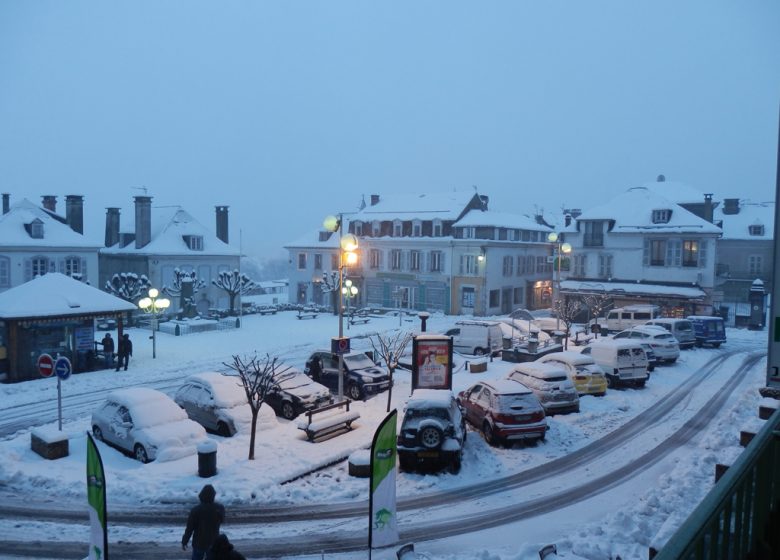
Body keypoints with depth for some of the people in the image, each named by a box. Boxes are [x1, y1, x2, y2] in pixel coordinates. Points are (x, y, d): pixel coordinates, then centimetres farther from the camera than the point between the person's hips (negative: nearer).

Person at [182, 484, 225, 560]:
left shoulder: (196, 510, -21)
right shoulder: (220, 508, -13)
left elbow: (189, 528, -14)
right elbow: (222, 521, 6)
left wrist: (184, 542, 0)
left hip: (199, 542, -2)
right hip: (213, 542, 2)